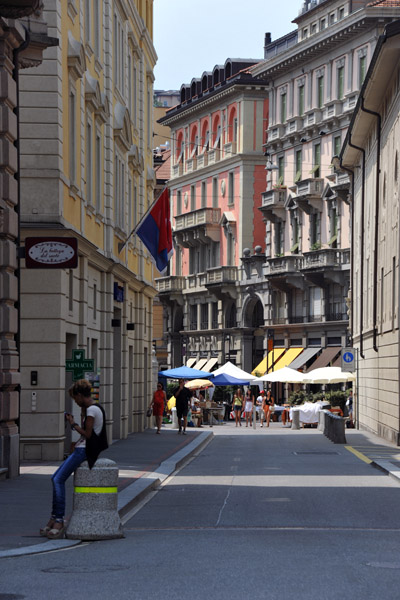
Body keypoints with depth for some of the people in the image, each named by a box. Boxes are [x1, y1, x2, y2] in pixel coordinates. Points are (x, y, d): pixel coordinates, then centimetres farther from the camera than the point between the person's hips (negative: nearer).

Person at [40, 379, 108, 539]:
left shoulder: (92, 410, -13)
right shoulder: (93, 408, 18)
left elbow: (87, 434, -16)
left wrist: (73, 424, -4)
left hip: (84, 451, -11)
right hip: (82, 449, 11)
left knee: (59, 480, -15)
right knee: (56, 478, 5)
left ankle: (59, 521, -17)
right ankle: (54, 519, 3)